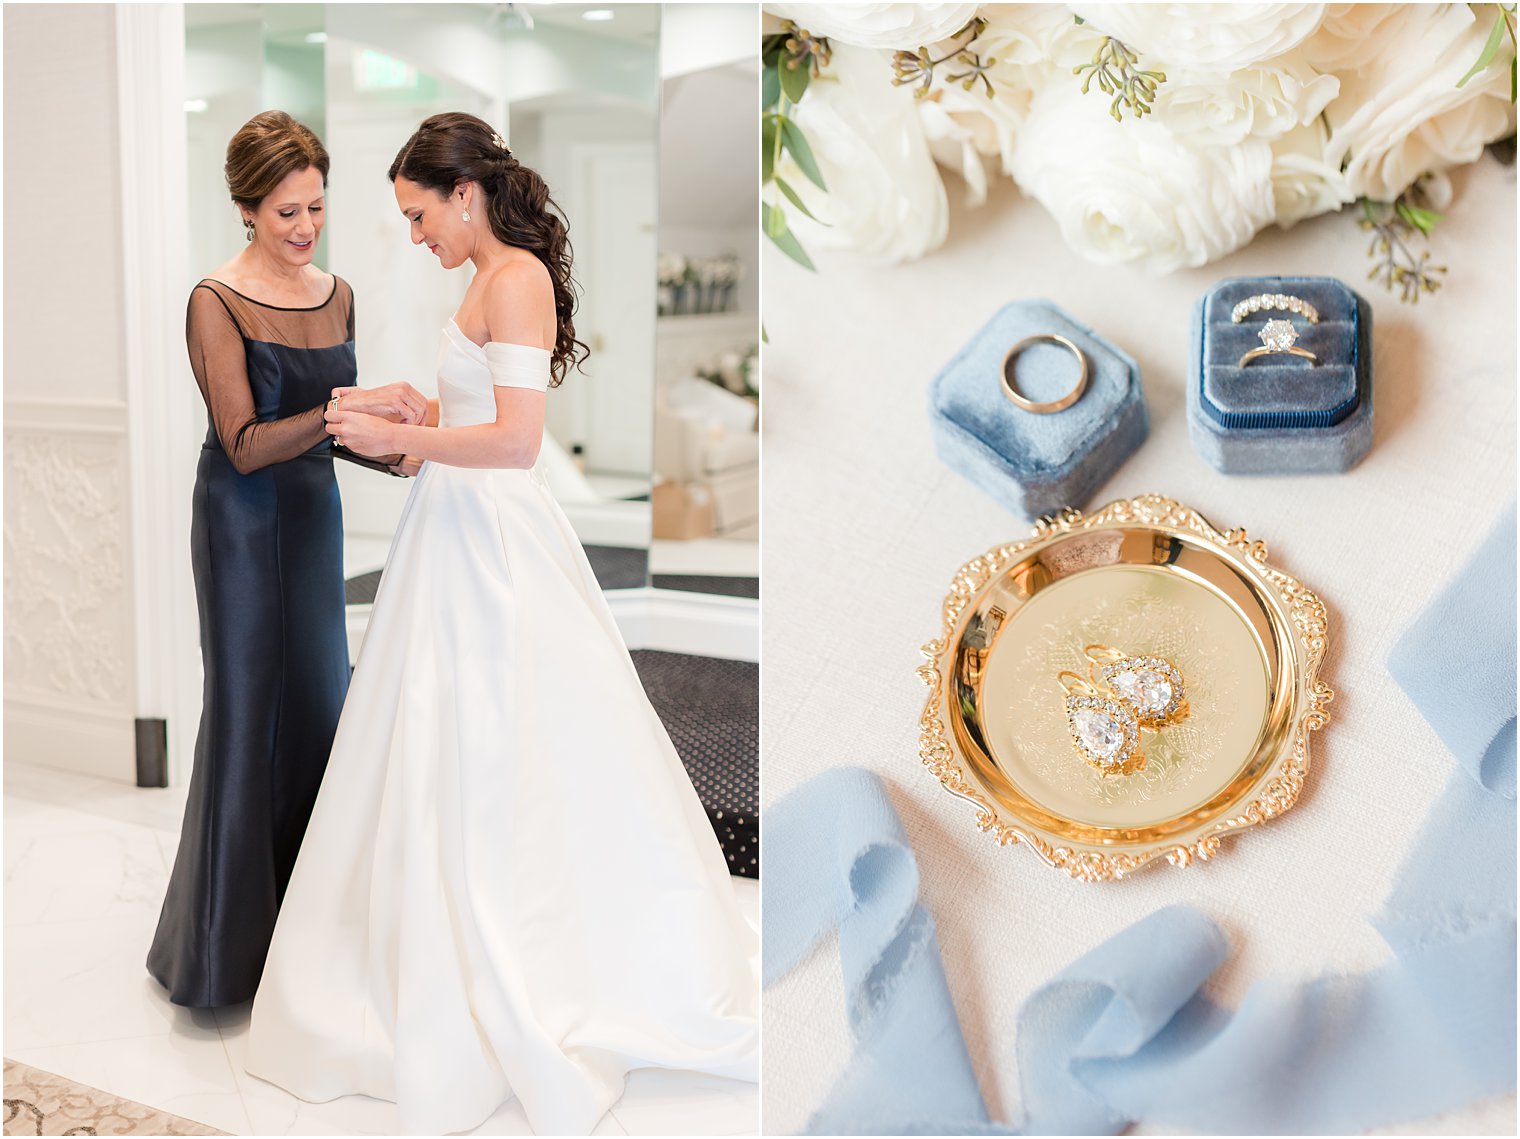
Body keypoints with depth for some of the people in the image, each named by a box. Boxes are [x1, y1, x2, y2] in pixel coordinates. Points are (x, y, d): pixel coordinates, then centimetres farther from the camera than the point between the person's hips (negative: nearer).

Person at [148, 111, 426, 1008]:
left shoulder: (337, 294, 7)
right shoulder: (217, 302, -12)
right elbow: (245, 444, -19)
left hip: (316, 513, 6)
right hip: (243, 520, -6)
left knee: (319, 696, 10)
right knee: (249, 707, -2)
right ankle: (227, 940, 14)